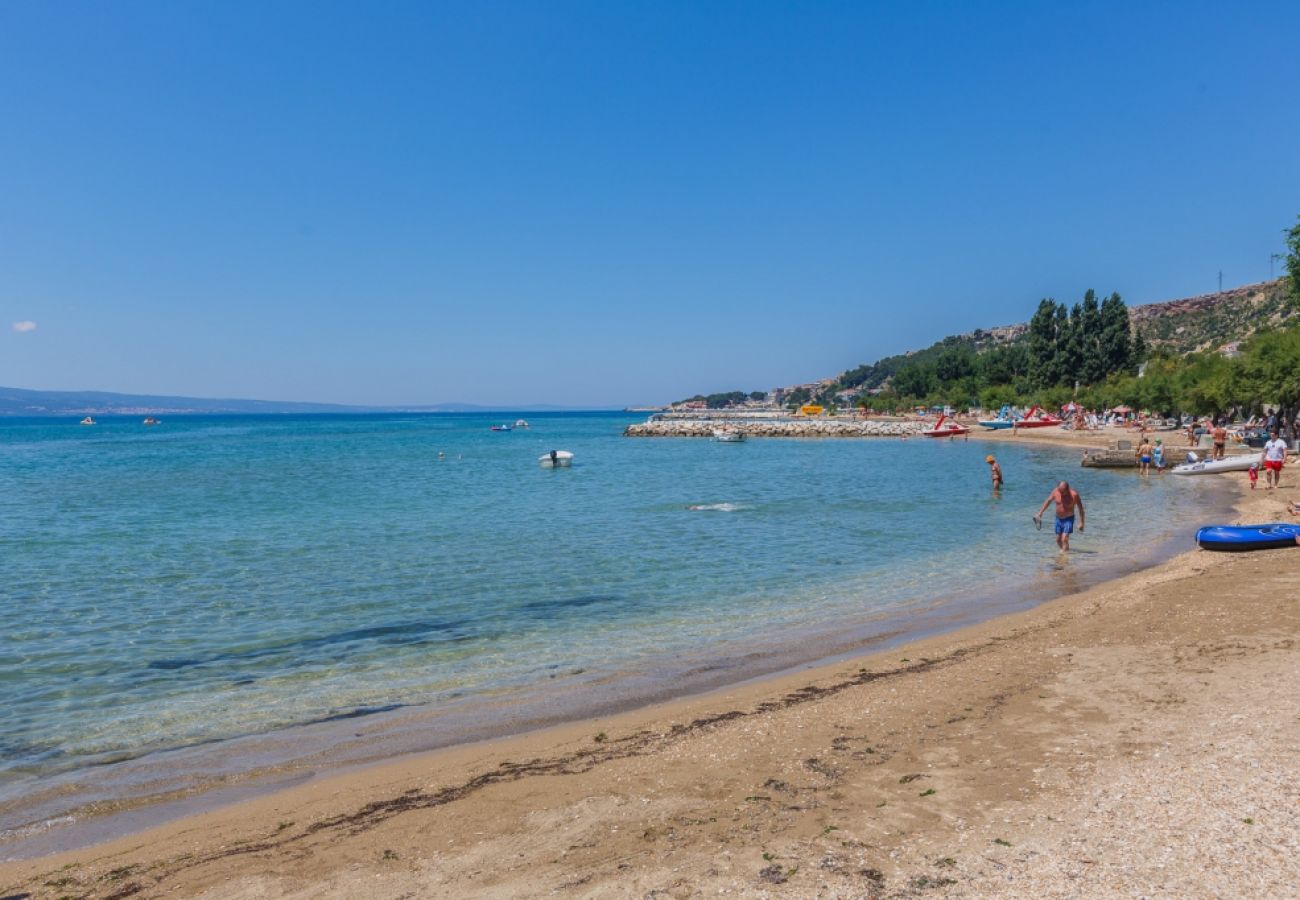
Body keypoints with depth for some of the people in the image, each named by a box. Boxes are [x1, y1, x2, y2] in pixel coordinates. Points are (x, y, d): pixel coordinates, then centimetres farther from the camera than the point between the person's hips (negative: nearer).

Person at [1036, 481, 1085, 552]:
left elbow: (1080, 508, -11)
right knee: (1058, 540, 13)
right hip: (1058, 519, 5)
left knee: (1064, 539, -18)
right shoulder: (1055, 492, -9)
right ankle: (1064, 550, 36)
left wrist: (1081, 523, -10)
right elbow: (1047, 501, 5)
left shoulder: (1074, 495, -20)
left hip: (1068, 519, -5)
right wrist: (1040, 513, 4)